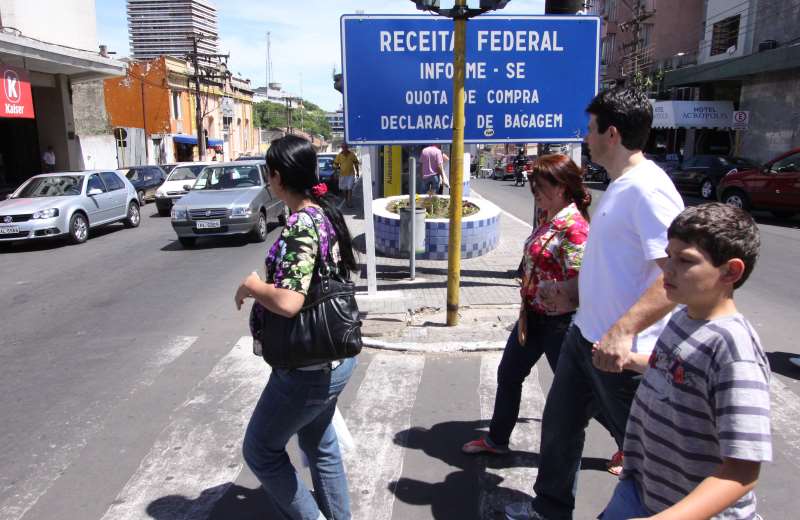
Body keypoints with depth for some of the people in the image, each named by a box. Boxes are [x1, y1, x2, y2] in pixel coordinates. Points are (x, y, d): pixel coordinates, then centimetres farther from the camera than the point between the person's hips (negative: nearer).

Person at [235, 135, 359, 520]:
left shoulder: (300, 226, -24)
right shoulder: (327, 214, 3)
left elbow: (288, 303, -34)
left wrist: (250, 286, -16)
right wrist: (267, 283, 10)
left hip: (306, 367, -9)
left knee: (260, 449, 13)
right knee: (319, 442, 27)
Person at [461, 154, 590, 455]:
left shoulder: (573, 226, -22)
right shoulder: (549, 221, 7)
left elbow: (578, 285, -26)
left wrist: (534, 291, -15)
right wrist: (525, 311, 8)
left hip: (559, 322, -9)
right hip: (534, 315, 9)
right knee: (508, 374, 19)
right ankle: (496, 440, 38)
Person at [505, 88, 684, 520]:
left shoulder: (648, 189, -21)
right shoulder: (620, 184, 9)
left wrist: (622, 331, -36)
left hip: (621, 350, -10)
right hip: (585, 335, 10)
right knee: (560, 424, 21)